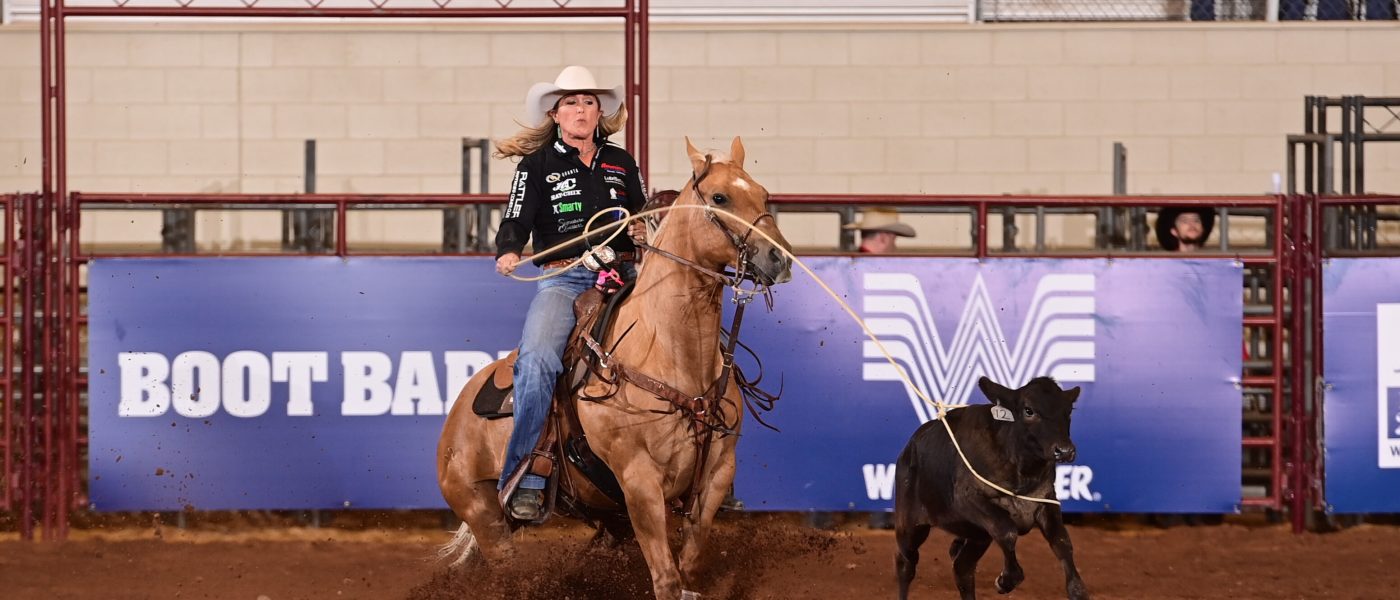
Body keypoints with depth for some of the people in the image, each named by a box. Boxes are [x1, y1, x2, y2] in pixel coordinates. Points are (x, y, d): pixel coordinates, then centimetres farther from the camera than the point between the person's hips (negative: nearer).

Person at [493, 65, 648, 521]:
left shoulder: (621, 163, 19)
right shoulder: (538, 165, 8)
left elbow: (645, 219, 25)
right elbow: (516, 220, -2)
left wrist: (645, 231, 1)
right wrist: (508, 252, -24)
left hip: (622, 276, 4)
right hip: (563, 280, -4)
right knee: (537, 361, -30)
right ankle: (525, 480, -29)